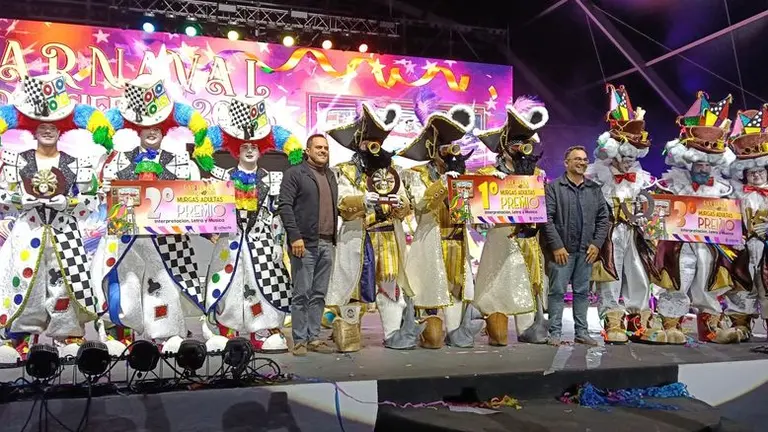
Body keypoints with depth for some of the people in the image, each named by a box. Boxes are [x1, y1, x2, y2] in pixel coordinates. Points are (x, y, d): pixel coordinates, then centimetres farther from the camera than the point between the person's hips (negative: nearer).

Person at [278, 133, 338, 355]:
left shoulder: (330, 176, 20)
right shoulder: (295, 173, 0)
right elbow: (284, 206, -8)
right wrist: (295, 236, -16)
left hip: (327, 244, 6)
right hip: (305, 243, -6)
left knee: (319, 294, 9)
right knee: (302, 293, -2)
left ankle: (314, 338, 15)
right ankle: (299, 341, 5)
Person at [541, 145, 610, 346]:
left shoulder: (594, 189, 13)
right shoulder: (554, 187, -1)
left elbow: (603, 218, 13)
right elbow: (547, 218, -8)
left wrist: (597, 243, 1)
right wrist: (556, 246, -13)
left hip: (586, 251, 4)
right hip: (562, 250, -4)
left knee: (582, 292, 10)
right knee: (557, 291, 0)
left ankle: (582, 332, 18)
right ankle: (555, 333, 6)